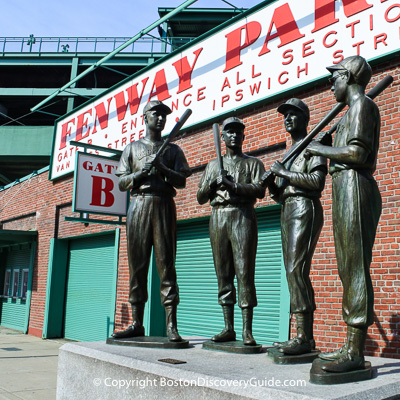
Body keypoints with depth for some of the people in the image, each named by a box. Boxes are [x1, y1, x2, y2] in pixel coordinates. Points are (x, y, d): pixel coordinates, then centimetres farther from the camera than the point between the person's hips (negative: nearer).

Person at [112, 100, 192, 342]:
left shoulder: (172, 149, 18)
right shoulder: (132, 148, 20)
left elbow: (182, 181, 6)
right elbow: (121, 183, 11)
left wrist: (162, 169, -11)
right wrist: (142, 172, -7)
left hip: (164, 205, -1)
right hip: (138, 204, 1)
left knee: (166, 264, -7)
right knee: (137, 265, -1)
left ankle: (171, 325, -8)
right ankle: (137, 324, 5)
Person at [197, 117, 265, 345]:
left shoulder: (253, 163, 14)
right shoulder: (213, 165, 23)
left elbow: (260, 190, -4)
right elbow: (201, 198, 18)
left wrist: (232, 184, -13)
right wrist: (213, 183, -1)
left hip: (243, 217, -3)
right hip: (218, 217, 4)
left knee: (245, 272, -10)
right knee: (223, 274, 1)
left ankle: (248, 330, -9)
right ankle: (228, 328, 5)